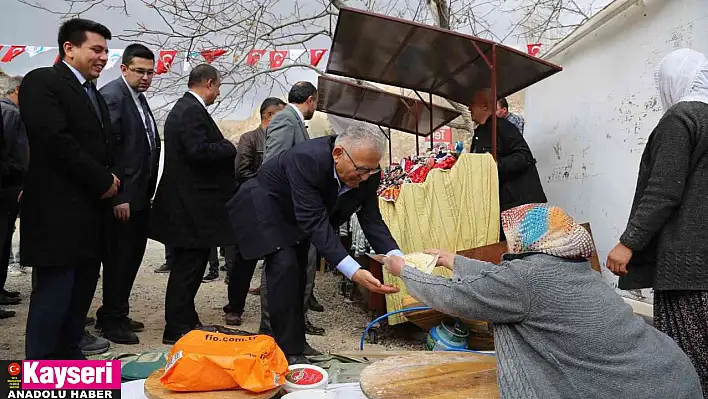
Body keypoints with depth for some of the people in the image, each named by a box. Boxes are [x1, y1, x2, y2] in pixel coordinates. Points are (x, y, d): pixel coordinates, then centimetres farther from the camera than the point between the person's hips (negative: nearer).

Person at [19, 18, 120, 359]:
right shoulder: (42, 81, -7)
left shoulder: (93, 94, 20)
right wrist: (103, 181, -13)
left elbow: (108, 142, 20)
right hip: (58, 212, -8)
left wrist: (113, 176, 0)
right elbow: (57, 140, -18)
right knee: (53, 296, -3)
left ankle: (69, 361, 25)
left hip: (92, 212, 8)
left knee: (81, 292, 13)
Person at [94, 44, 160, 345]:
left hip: (139, 195, 9)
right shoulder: (112, 95, -13)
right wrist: (118, 196, -21)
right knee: (120, 257, 1)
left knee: (132, 255, 17)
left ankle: (115, 314, 32)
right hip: (123, 196, -9)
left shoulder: (139, 98, 14)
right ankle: (111, 321, 17)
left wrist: (146, 192, 13)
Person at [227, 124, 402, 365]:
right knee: (284, 265, -18)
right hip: (265, 204, -6)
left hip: (295, 214, 7)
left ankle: (296, 342, 24)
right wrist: (353, 272, -50)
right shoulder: (306, 159, -41)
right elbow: (315, 222, -44)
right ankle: (289, 352, -7)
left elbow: (371, 220, -15)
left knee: (298, 271, 10)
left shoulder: (367, 174, -21)